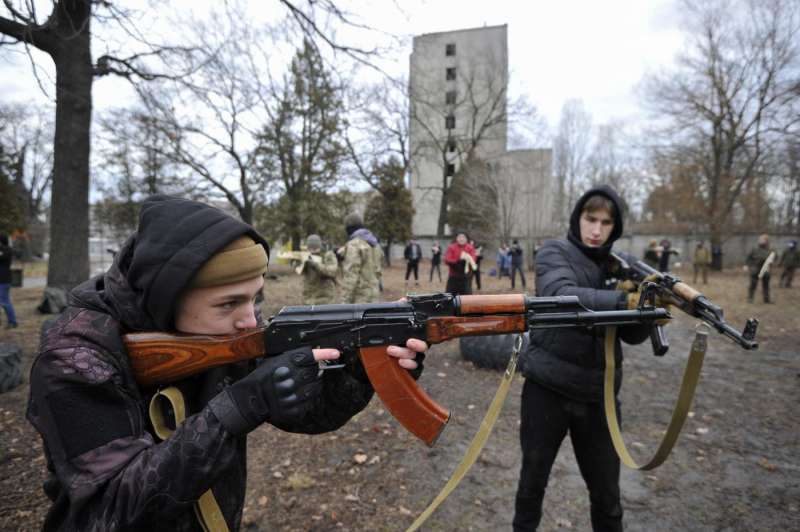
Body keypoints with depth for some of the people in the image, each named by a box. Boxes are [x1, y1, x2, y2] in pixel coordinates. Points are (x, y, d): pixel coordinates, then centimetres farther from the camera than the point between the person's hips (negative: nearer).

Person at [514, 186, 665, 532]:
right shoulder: (554, 253, -5)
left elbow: (632, 335, 3)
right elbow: (560, 296, -26)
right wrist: (622, 300, -36)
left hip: (598, 393, 3)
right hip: (548, 387, -3)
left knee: (607, 491, 14)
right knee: (533, 479, 14)